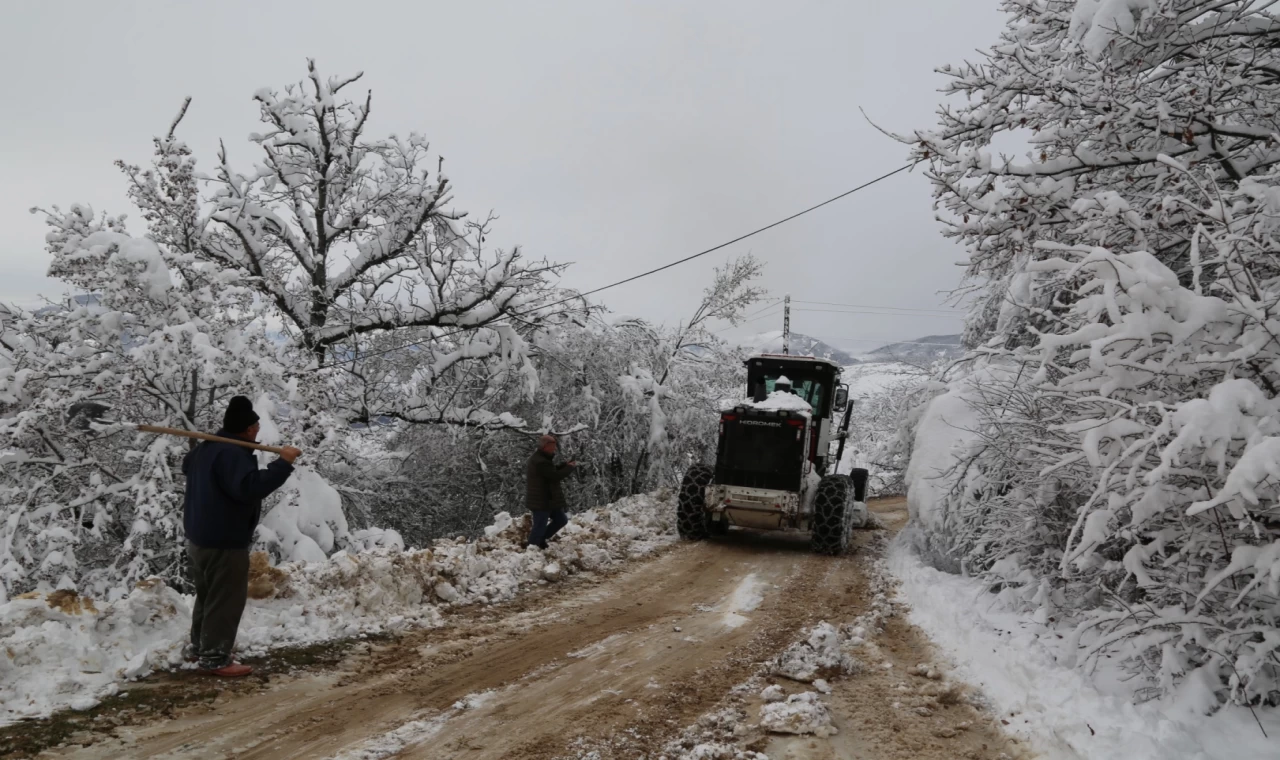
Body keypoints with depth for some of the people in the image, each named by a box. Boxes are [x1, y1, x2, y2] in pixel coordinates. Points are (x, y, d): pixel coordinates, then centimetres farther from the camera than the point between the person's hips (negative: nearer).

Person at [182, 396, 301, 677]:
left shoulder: (206, 448, 12)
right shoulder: (233, 454, -23)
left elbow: (187, 466, 34)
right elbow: (250, 487, -37)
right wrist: (282, 463, -37)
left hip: (200, 537, 11)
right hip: (224, 542, -11)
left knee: (209, 595, 23)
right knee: (226, 600, -3)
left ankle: (201, 646, 35)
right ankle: (215, 658, 3)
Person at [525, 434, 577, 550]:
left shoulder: (542, 459, 12)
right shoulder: (540, 462, -24)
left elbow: (552, 472, 17)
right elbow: (555, 476, -25)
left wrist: (565, 466, 3)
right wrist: (570, 468, -11)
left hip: (548, 499, 11)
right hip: (542, 501, -11)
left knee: (561, 520, 17)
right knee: (540, 525, -4)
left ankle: (541, 538, 27)